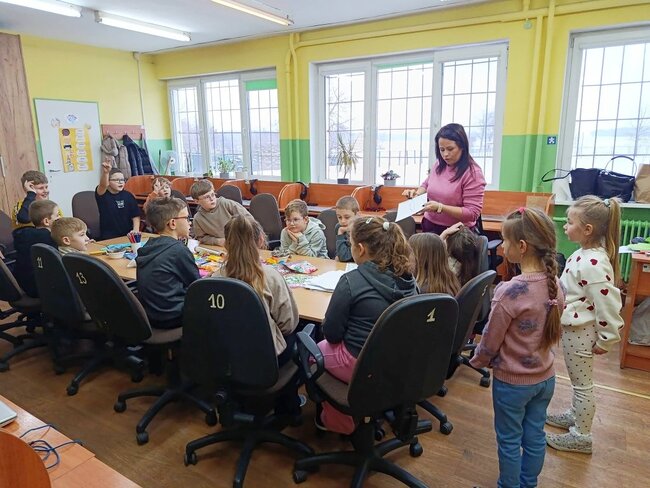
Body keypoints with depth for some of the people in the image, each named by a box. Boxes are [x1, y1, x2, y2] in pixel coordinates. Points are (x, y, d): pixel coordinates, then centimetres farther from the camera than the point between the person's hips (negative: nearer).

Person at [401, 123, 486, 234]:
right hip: (429, 226, 5)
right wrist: (417, 193, -1)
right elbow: (426, 184, 21)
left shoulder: (472, 173, -14)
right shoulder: (439, 165, 3)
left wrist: (440, 207, -27)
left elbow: (472, 213, -18)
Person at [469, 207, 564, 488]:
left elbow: (491, 340, -17)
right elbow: (550, 331, 6)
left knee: (509, 441, 14)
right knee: (535, 437, 22)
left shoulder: (510, 292, -29)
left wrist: (478, 361, 3)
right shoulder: (555, 285, -8)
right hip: (545, 377, 6)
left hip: (512, 381, -6)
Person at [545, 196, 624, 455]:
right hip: (573, 327, 9)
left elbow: (608, 304, -26)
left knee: (582, 383, 8)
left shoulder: (593, 264, -29)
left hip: (580, 331, -9)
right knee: (578, 381, 25)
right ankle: (575, 415, 44)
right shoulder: (584, 253, 0)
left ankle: (581, 436, 24)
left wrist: (606, 340, -17)